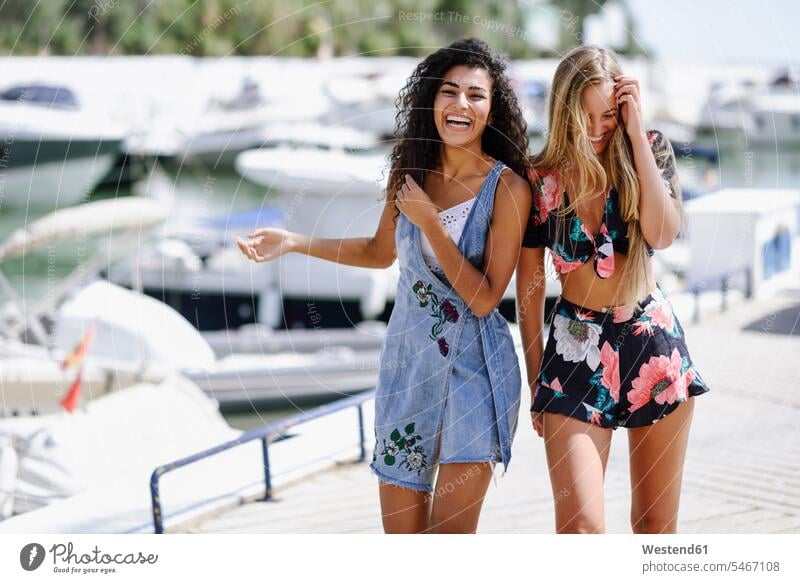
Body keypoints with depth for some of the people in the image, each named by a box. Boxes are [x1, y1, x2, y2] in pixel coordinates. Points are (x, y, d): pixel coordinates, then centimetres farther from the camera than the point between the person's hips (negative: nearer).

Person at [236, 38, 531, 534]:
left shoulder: (507, 187, -12)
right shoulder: (411, 170, 3)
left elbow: (485, 298, -15)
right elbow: (382, 251, 19)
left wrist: (429, 221, -18)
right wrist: (294, 242, 12)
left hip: (475, 368, -5)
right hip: (407, 362, 5)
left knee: (452, 528, -8)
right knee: (401, 527, 8)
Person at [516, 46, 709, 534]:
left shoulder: (648, 151, 0)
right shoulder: (539, 180, -2)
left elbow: (661, 234, -18)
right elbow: (530, 287, 5)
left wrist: (636, 133, -16)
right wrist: (536, 380, 8)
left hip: (654, 343, 1)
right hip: (576, 347, -1)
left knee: (657, 521, 8)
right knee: (581, 526, -13)